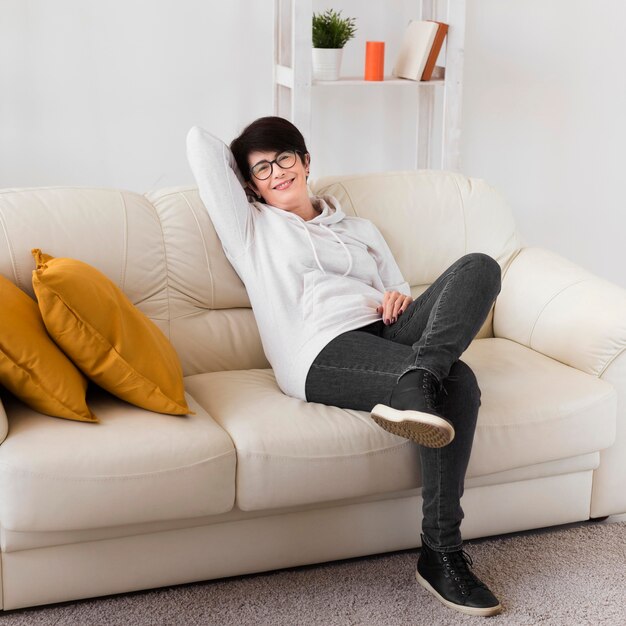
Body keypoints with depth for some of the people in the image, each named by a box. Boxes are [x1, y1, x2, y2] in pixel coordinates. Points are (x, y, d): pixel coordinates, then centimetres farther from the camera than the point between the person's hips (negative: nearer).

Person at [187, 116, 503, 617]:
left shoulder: (361, 229, 35)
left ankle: (417, 379, -43)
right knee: (457, 382, -32)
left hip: (386, 332, 5)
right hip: (326, 351, -5)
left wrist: (400, 299, 4)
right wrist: (238, 167, 36)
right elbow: (201, 141, 19)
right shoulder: (251, 228, 23)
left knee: (478, 266, -25)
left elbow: (402, 295, 28)